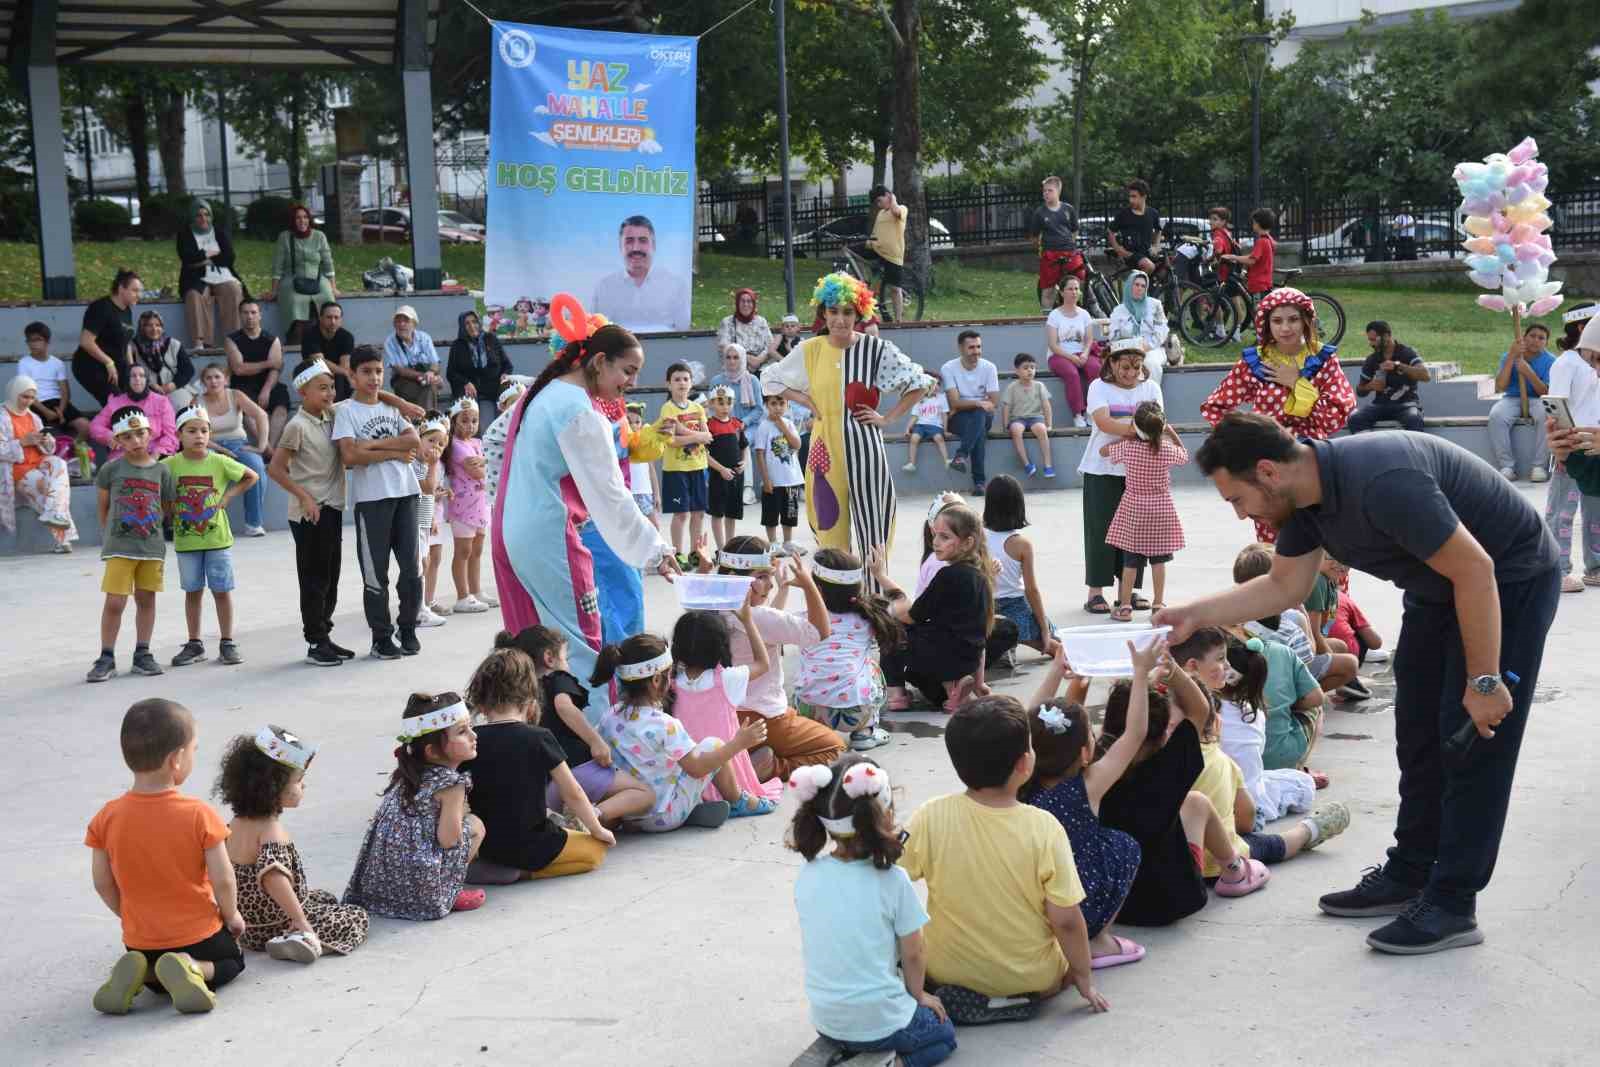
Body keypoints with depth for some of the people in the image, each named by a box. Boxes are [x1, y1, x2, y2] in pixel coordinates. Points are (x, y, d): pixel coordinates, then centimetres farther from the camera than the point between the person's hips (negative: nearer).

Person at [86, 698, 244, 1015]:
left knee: (154, 970, 34)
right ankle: (191, 970, -7)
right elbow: (223, 880, -16)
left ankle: (137, 975, -1)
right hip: (199, 934, -3)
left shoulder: (107, 817, -10)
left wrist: (130, 917, 14)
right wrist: (232, 916, 4)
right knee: (231, 961, 26)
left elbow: (103, 884, -3)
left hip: (140, 938, 4)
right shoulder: (199, 815, -19)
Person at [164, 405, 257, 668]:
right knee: (193, 591, 10)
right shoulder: (170, 465, -4)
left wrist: (228, 496, -1)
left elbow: (251, 476, 8)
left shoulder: (220, 462, -4)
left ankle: (227, 643, 12)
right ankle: (194, 644, 19)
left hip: (217, 538, -1)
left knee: (222, 590, 3)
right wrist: (169, 509, -4)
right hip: (186, 539, 1)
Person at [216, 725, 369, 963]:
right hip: (276, 927, -9)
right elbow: (272, 876, -42)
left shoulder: (234, 826, 1)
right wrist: (301, 921, -40)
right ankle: (305, 941, -20)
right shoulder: (271, 831, -26)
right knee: (357, 916, 1)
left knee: (326, 898, 32)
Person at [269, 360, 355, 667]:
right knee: (314, 580, -1)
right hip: (310, 513, -7)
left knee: (330, 578, 12)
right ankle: (316, 643, 6)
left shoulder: (331, 417, 6)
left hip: (333, 509, 7)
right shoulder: (298, 426, -13)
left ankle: (324, 637, 21)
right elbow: (276, 468, -14)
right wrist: (304, 497, -17)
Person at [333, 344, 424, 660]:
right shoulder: (346, 411, 0)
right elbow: (350, 457, -13)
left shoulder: (392, 406, 14)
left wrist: (372, 444, -10)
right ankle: (381, 637, 8)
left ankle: (408, 629, 18)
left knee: (411, 566, 5)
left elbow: (413, 440, -1)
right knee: (375, 571, 0)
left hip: (404, 492, 4)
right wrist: (393, 452, -8)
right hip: (371, 497, -4)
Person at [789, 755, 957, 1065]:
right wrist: (918, 994, 11)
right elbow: (913, 954, -8)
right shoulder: (892, 879, -19)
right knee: (944, 1033, 24)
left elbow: (832, 944, 6)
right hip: (881, 1024, -6)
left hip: (825, 1021, 6)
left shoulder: (807, 874, -7)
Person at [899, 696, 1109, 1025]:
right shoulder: (1044, 828, -22)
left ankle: (955, 997, 11)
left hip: (947, 970, 3)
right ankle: (1015, 998, 6)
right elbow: (1066, 921, -16)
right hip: (1029, 978, -3)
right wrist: (1084, 980, 1)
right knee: (1071, 944, 27)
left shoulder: (930, 817, -18)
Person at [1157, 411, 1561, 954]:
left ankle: (1452, 906, -1)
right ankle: (1408, 876, 21)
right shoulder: (1305, 492, -7)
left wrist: (1484, 681, -25)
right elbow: (1284, 587, 6)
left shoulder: (1380, 482, -36)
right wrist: (1193, 615, -1)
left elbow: (1474, 569, -31)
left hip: (1509, 580, -9)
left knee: (1473, 741, -7)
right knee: (1419, 737, 11)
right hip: (1437, 589, 9)